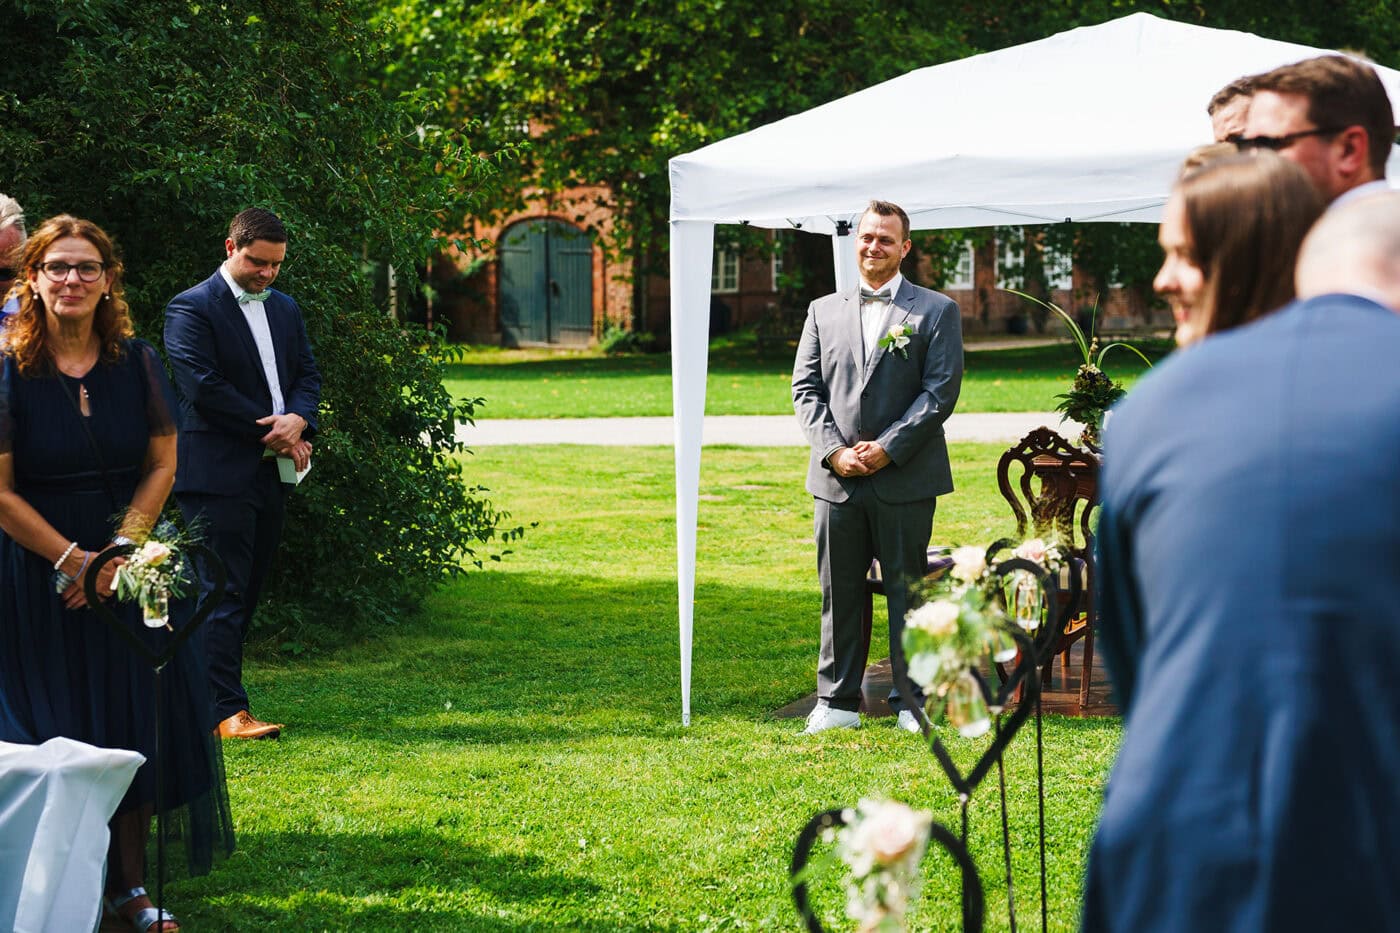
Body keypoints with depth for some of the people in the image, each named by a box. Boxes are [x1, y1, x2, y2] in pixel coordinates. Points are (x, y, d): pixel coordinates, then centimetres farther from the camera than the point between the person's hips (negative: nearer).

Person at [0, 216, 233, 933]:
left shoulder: (136, 362, 1)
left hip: (128, 558, 3)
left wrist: (120, 549, -10)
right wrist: (73, 559, -13)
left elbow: (162, 465, 2)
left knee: (135, 719, 4)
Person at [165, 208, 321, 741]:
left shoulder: (284, 309, 17)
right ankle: (226, 710, -9)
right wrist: (272, 431, -13)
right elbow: (204, 387, -15)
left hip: (271, 473, 8)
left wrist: (296, 420, -9)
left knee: (246, 592, 10)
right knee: (222, 592, -9)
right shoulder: (192, 308, -7)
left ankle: (207, 693, 18)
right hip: (219, 473, -8)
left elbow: (307, 374, 14)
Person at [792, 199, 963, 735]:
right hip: (837, 478, 3)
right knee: (839, 592, 7)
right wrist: (834, 450, -7)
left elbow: (941, 391, -6)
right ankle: (837, 701, 15)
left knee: (907, 590, 3)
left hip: (905, 478, -3)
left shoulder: (936, 312, 2)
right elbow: (805, 389, 8)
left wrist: (887, 448, -13)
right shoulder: (824, 311, 13)